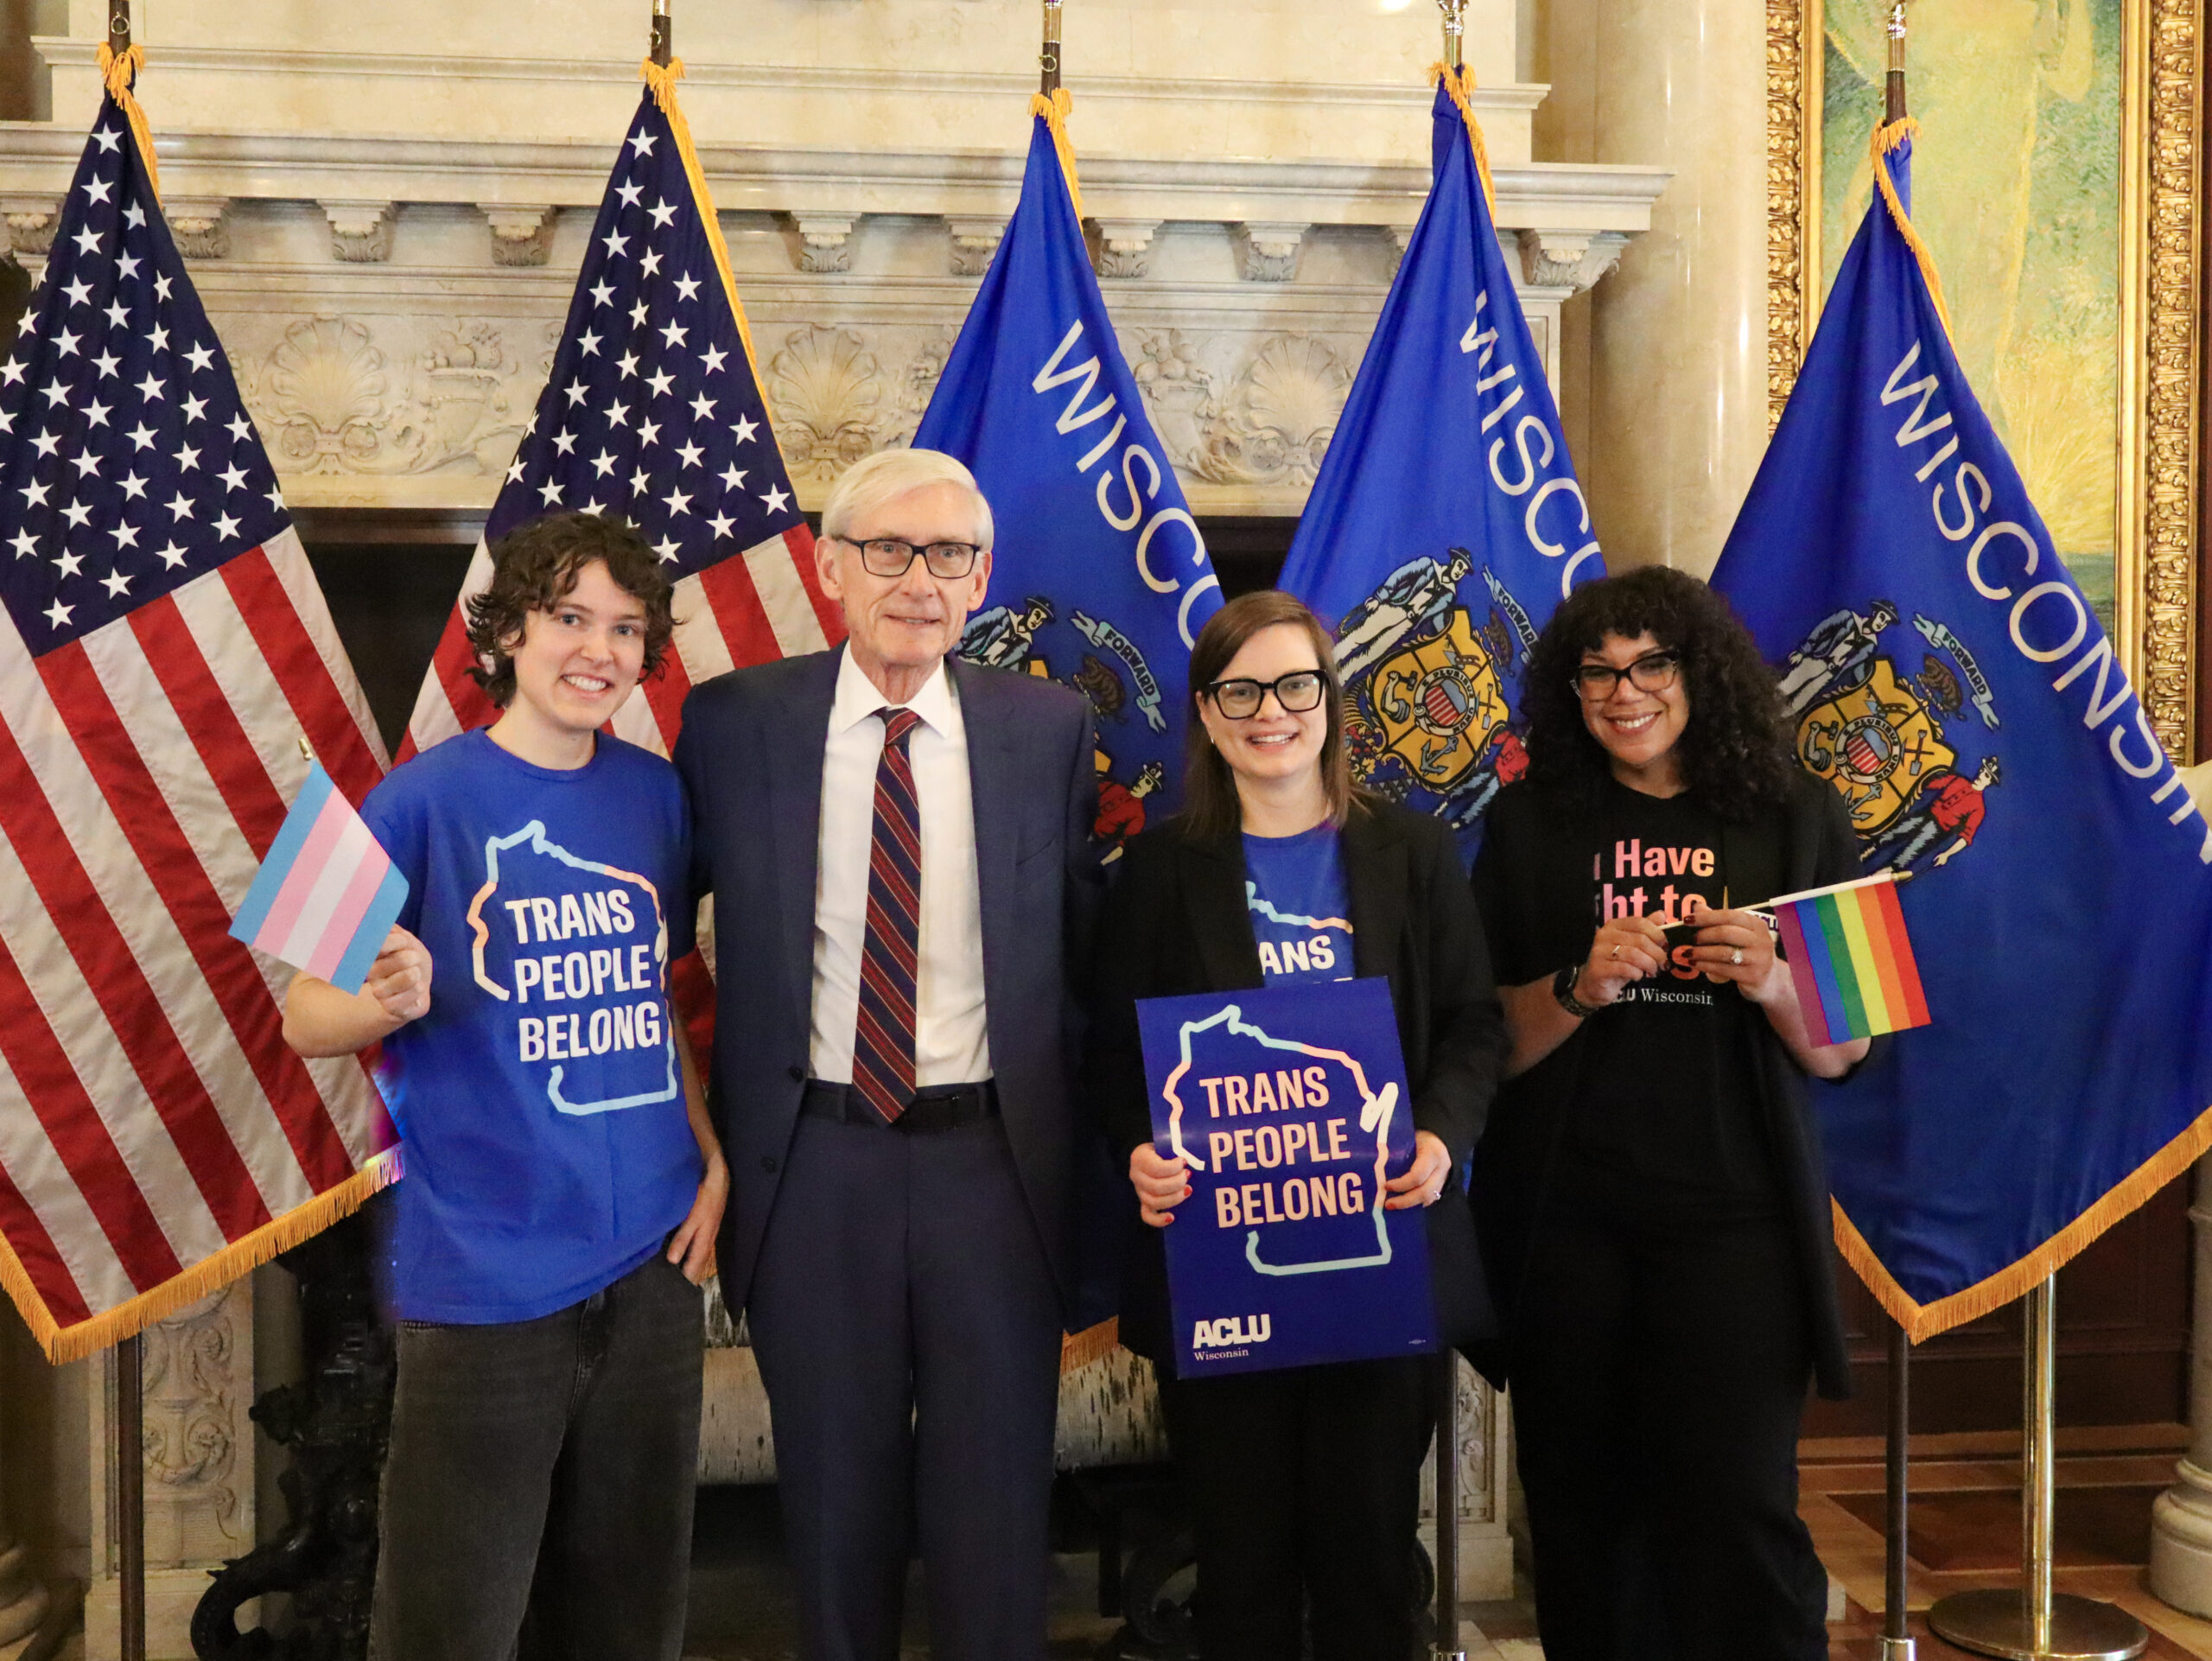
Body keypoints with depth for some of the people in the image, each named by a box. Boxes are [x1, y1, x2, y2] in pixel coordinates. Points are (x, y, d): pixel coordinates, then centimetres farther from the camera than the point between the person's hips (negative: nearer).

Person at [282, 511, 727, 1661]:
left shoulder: (655, 793, 6)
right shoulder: (425, 800, -8)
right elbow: (306, 1018, -4)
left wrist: (713, 1155, 5)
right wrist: (392, 1001, -26)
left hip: (650, 1262, 5)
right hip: (488, 1276, -4)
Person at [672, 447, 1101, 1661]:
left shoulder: (1049, 727, 0)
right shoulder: (732, 722, -2)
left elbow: (1083, 939, 6)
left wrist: (1095, 1146, 1)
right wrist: (702, 1124, 3)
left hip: (995, 1159, 0)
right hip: (812, 1161, 0)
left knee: (997, 1499, 11)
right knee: (834, 1494, 15)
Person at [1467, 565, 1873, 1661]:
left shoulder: (1796, 820, 5)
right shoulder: (1530, 825, 5)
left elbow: (1844, 1052, 7)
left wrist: (1774, 987, -12)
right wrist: (1579, 988, -15)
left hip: (1736, 1215, -1)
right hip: (1565, 1220, 1)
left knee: (1738, 1507, -6)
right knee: (1583, 1508, 7)